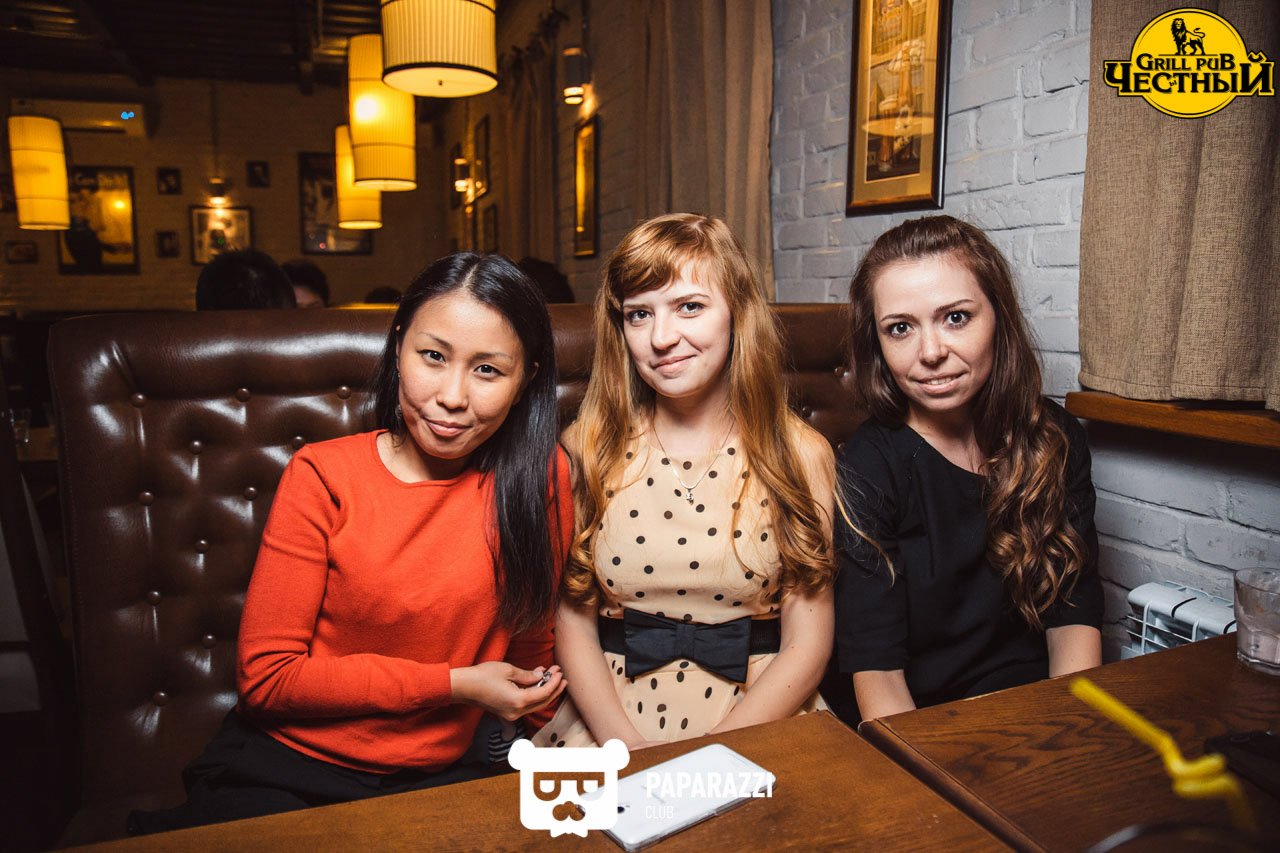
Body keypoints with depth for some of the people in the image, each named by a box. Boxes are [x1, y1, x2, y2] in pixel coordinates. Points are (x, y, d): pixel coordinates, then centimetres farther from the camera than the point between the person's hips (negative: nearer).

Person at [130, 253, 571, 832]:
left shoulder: (541, 475, -7)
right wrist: (455, 683, -12)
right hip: (284, 771, -2)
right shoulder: (323, 477, -8)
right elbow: (265, 675, -9)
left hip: (438, 777, 3)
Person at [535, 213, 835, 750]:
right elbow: (574, 624, 1)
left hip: (754, 723, 0)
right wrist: (634, 757, -13)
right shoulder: (587, 449, 1)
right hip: (611, 721, 0)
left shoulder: (801, 454, -1)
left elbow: (807, 644, -3)